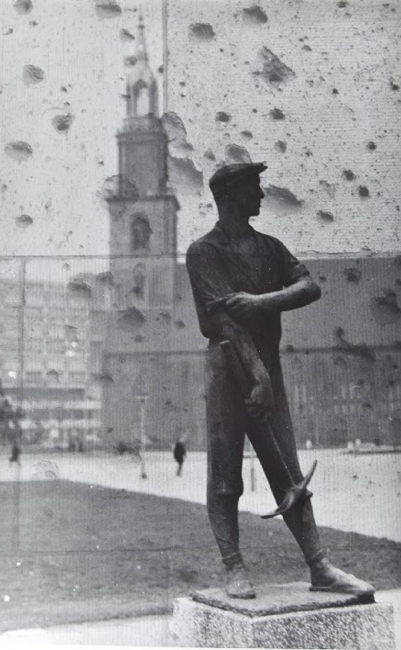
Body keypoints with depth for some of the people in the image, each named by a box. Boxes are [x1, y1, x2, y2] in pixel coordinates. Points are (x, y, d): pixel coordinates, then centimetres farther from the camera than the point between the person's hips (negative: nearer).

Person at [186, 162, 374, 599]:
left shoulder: (269, 248, 17)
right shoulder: (204, 252, -1)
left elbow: (310, 287, 3)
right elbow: (225, 315, -13)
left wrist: (262, 300, -15)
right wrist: (258, 374, -22)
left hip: (267, 364, 5)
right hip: (228, 364, -5)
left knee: (289, 472, 5)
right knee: (224, 476, -1)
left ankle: (319, 568, 7)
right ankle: (234, 571, 7)